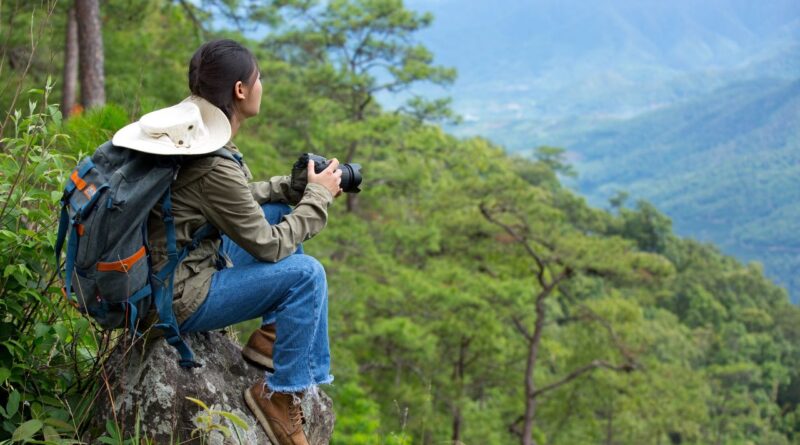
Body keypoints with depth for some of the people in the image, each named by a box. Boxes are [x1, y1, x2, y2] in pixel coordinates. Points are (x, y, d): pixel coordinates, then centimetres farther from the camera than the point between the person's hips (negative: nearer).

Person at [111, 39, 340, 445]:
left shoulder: (191, 131, 1)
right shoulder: (212, 165, -26)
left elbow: (235, 200, 16)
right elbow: (268, 246, -17)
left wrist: (292, 186, 3)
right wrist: (318, 196, -6)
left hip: (169, 270, 10)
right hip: (179, 299, -10)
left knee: (279, 211, 14)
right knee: (306, 274, -14)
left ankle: (271, 335, 16)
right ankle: (280, 394, -3)